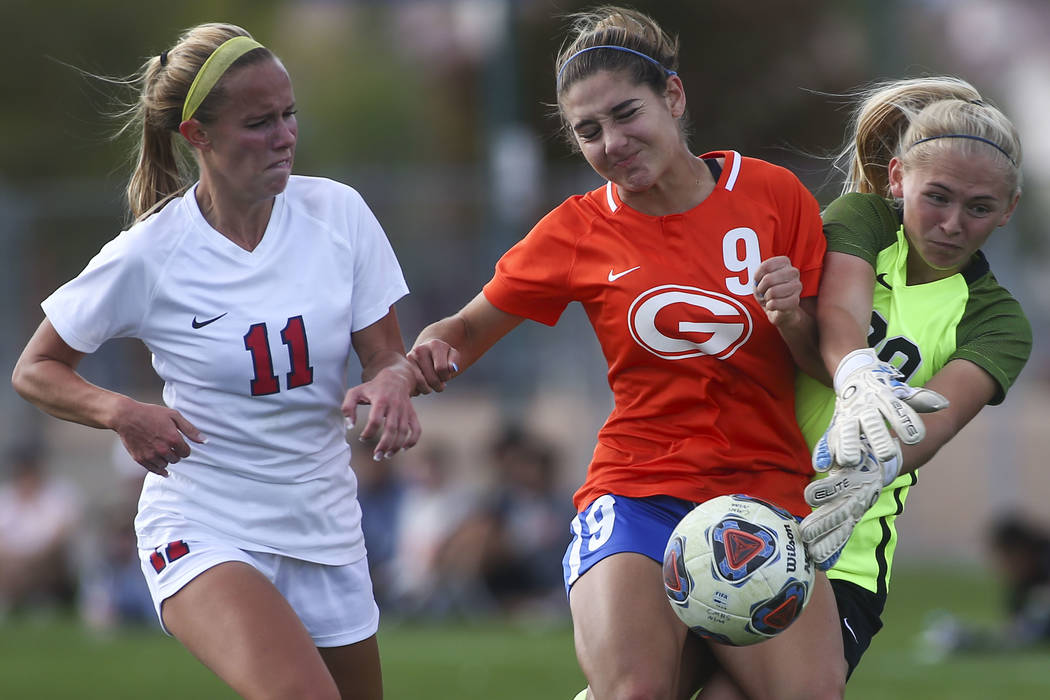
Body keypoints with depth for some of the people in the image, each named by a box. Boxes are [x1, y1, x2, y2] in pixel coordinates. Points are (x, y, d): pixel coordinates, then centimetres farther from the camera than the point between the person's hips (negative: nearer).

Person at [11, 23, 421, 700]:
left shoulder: (337, 212, -4)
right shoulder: (148, 256, -11)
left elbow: (389, 356, 2)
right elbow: (34, 370, 0)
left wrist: (392, 382, -23)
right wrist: (123, 414, -20)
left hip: (325, 531, 5)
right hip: (201, 533, -5)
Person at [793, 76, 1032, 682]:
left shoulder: (997, 322, 5)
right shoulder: (863, 218, 6)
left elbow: (937, 416, -15)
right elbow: (840, 311, -16)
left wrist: (876, 471, -38)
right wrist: (858, 374, -41)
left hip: (841, 559, 0)